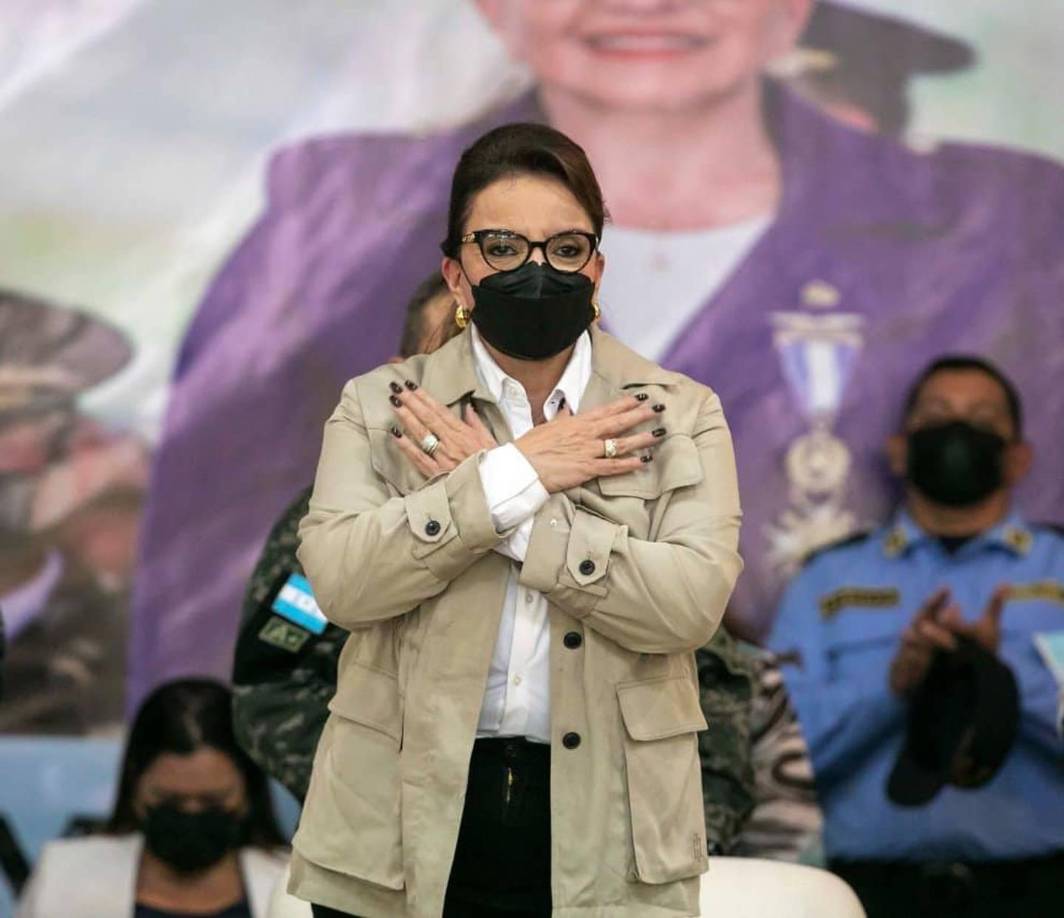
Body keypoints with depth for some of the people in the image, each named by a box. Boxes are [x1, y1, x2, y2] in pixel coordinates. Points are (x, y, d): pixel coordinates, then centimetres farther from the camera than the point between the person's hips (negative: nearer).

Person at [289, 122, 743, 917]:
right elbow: (338, 579, -12)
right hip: (412, 817, 0)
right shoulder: (381, 407, 4)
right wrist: (514, 476, -14)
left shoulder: (680, 415, 2)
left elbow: (692, 599, -13)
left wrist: (513, 515, -14)